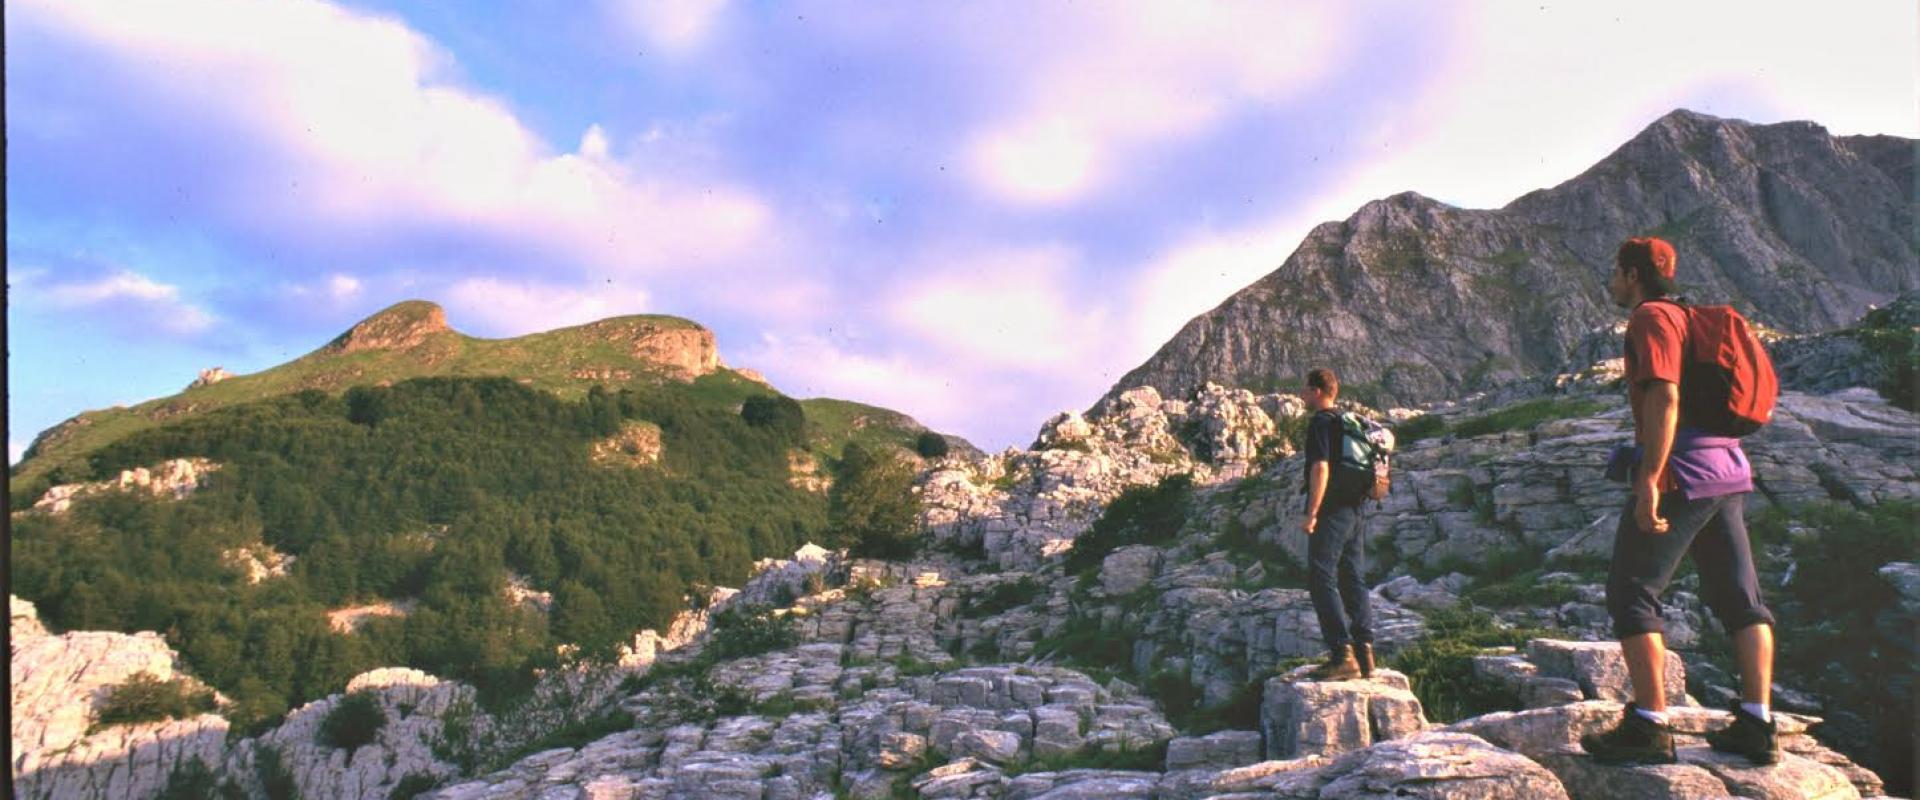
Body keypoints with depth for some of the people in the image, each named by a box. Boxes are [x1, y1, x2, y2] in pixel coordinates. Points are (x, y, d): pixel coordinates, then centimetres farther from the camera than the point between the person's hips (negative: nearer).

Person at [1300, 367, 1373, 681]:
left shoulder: (1320, 422, -10)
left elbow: (1321, 468, -19)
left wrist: (1312, 513, -20)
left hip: (1331, 513, -9)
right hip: (1353, 511, 9)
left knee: (1322, 581, -8)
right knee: (1353, 581, 9)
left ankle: (1343, 655, -13)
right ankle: (1364, 654, 9)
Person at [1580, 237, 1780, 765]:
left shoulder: (1651, 318, -8)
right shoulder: (1689, 318, 21)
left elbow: (1664, 397, -20)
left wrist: (1649, 480, -24)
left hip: (1681, 474, -9)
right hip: (1728, 469, 10)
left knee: (1631, 593, -4)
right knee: (1739, 598, 9)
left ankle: (1649, 726, -6)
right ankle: (1757, 725, 12)